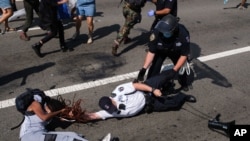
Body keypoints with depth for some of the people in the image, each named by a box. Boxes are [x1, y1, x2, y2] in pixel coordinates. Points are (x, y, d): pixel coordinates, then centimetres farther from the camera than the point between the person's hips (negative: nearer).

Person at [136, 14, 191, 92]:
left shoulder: (183, 34, -39)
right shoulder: (156, 32, -40)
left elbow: (184, 55, -27)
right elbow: (151, 52, -29)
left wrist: (174, 70, -33)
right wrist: (144, 68, -36)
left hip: (176, 52, 1)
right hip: (160, 51, 0)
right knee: (154, 68, -14)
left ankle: (184, 85, 34)